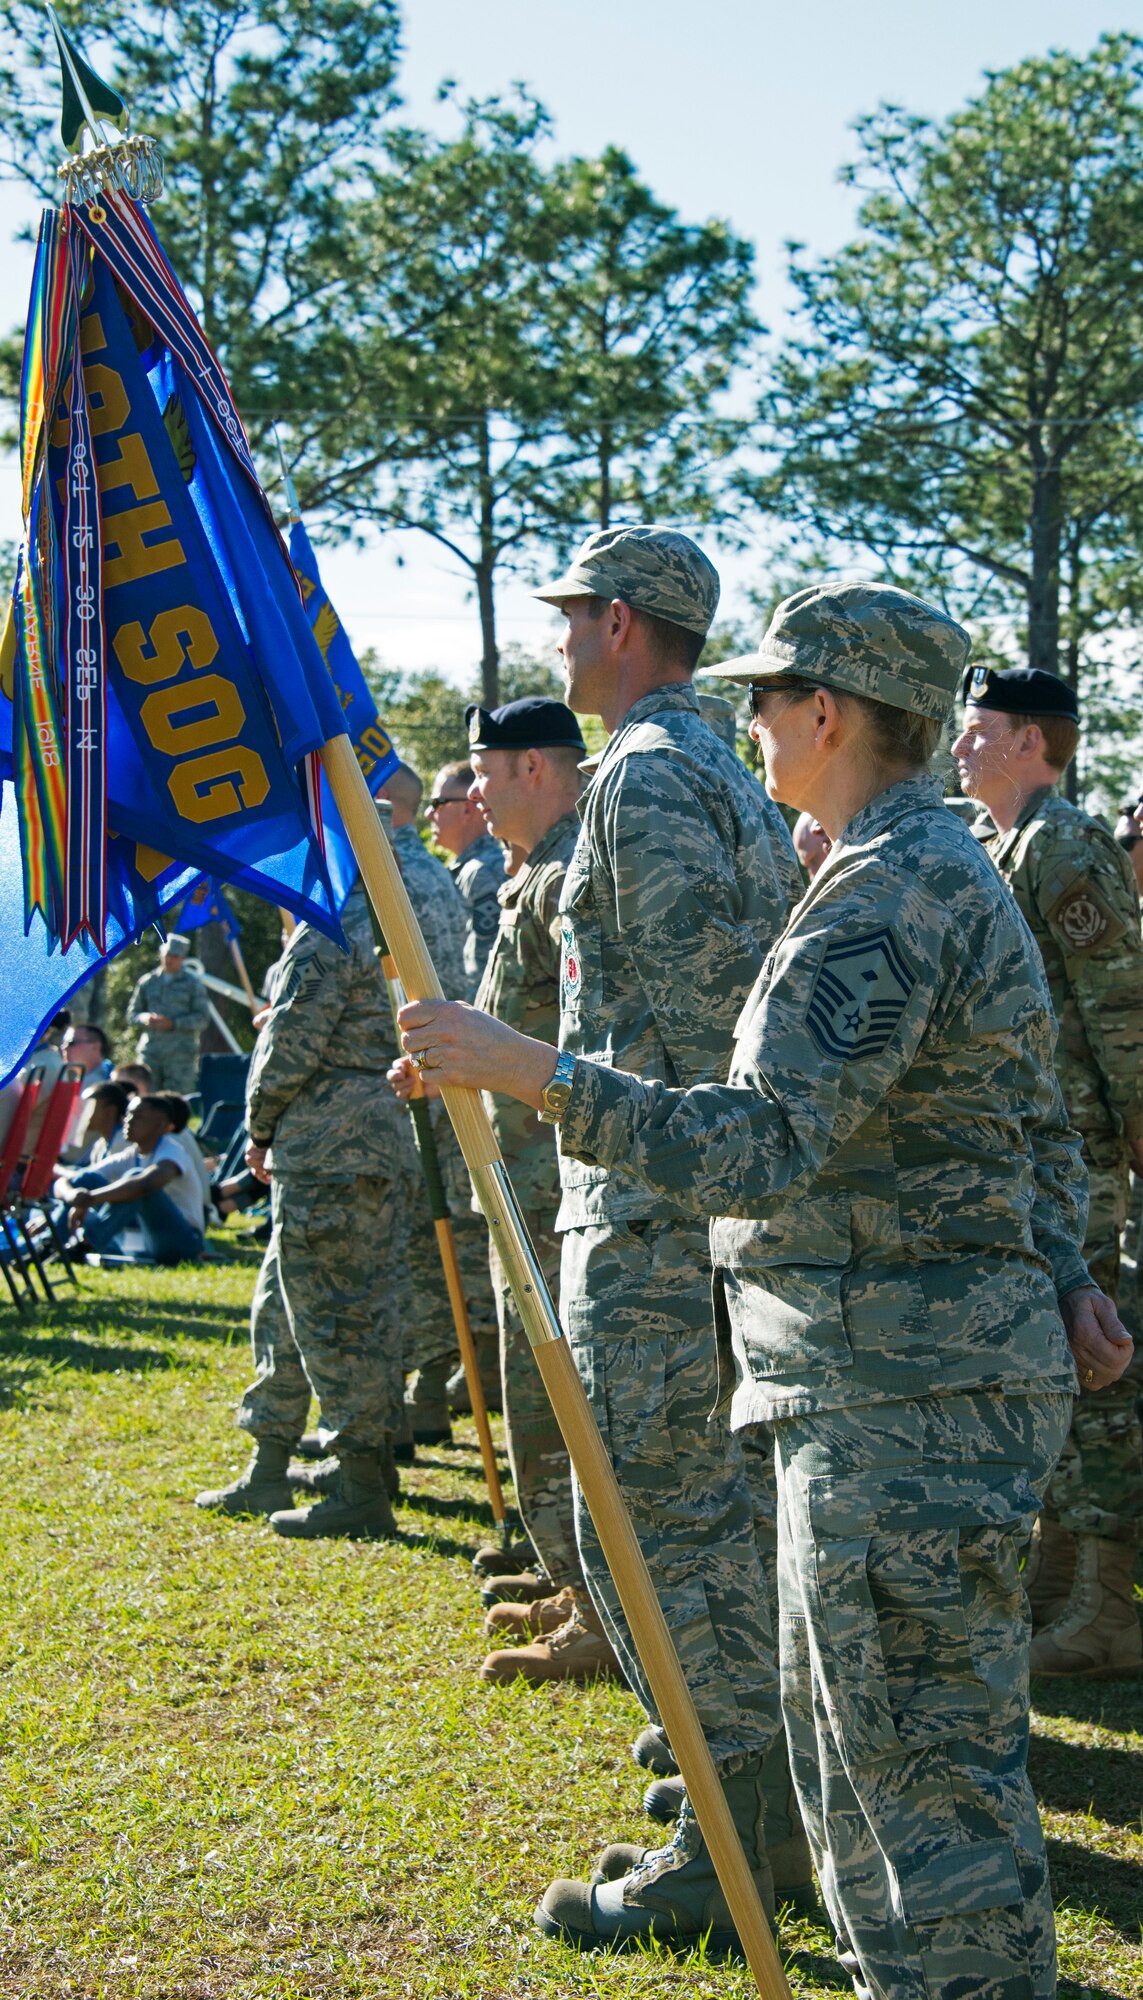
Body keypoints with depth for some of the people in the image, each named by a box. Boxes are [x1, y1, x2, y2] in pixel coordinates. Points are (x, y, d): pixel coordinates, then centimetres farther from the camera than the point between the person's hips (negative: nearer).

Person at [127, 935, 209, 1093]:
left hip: (180, 1054, -3)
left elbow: (201, 1019, -1)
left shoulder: (192, 983, 5)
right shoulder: (147, 982, 14)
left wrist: (173, 1024, -14)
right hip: (150, 1053, 3)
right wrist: (145, 1018, -6)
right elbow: (132, 1013, 17)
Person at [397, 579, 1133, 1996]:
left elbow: (760, 1147, -28)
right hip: (886, 1393, 11)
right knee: (847, 1742, 21)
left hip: (907, 1402, -11)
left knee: (929, 1770, -3)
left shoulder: (890, 899, -18)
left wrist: (523, 1069, -26)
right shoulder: (942, 872, 17)